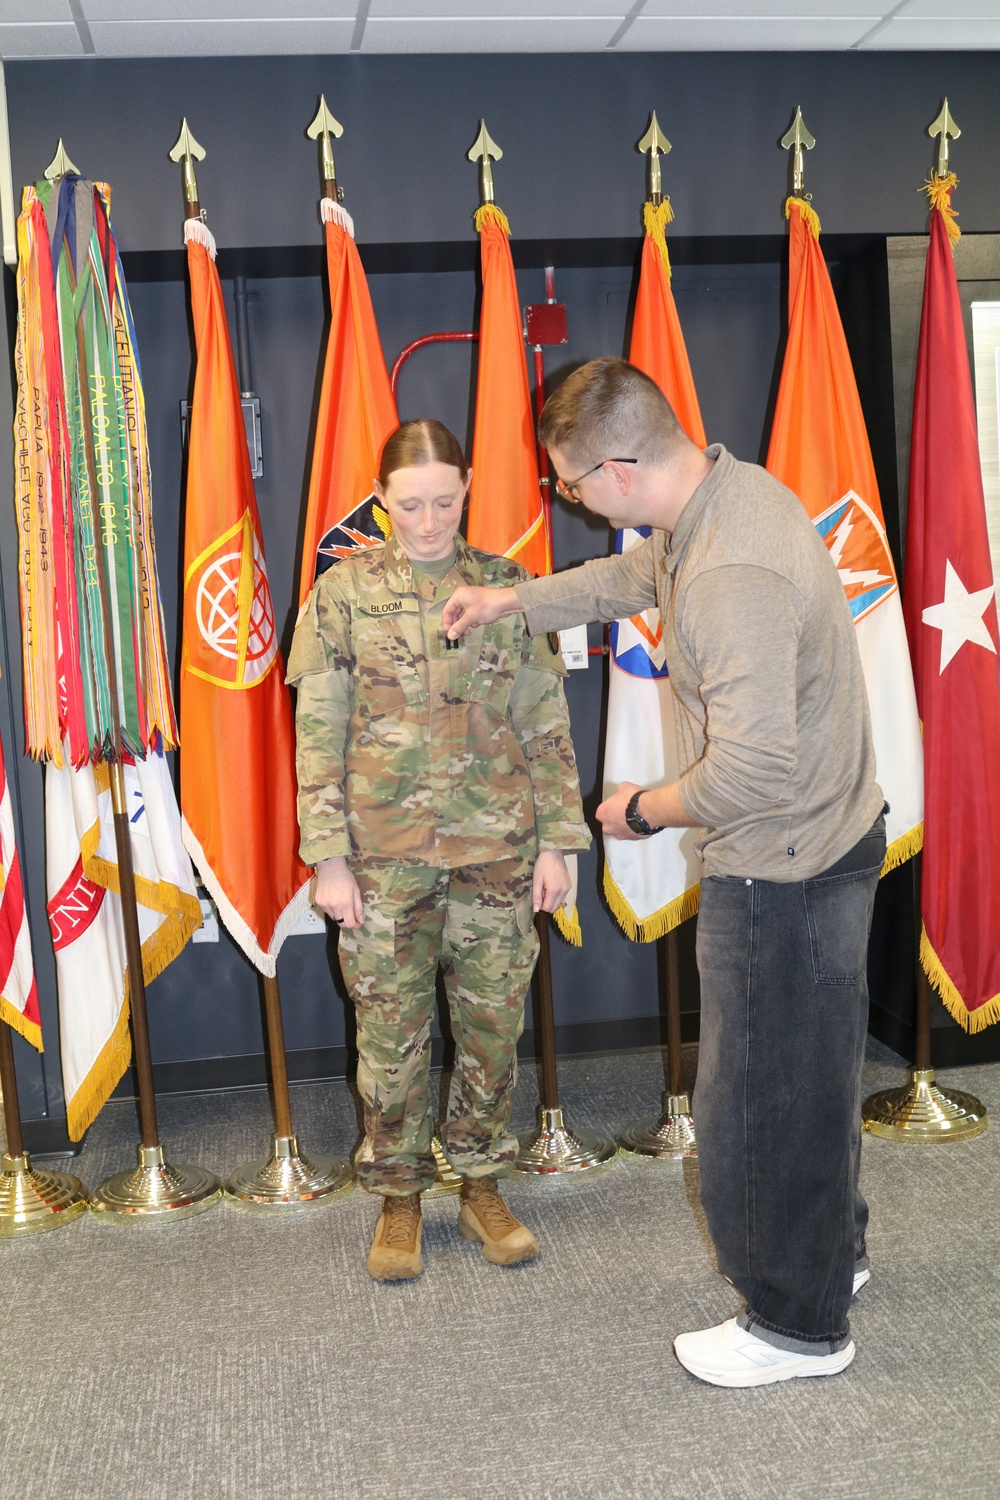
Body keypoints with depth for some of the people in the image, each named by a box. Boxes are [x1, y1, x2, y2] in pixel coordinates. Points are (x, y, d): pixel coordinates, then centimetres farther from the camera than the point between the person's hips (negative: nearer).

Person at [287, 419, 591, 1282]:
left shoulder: (507, 586, 3)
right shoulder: (345, 592, 0)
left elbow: (546, 725, 4)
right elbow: (319, 733, 0)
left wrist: (556, 842, 1)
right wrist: (329, 856, -5)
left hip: (496, 847, 1)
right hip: (385, 853, -1)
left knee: (494, 1024, 9)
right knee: (391, 1033, 6)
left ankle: (483, 1187, 28)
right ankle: (399, 1200, 25)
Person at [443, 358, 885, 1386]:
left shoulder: (735, 578, -32)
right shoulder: (730, 489, 1)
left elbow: (752, 767, -33)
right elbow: (637, 577, 21)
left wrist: (646, 810, -15)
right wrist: (515, 601, 21)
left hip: (778, 868, -10)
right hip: (826, 839, 10)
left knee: (759, 1096, 7)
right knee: (810, 1063, 25)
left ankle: (798, 1323, 27)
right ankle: (832, 1251, 47)